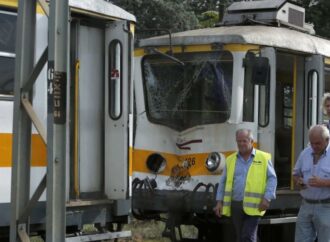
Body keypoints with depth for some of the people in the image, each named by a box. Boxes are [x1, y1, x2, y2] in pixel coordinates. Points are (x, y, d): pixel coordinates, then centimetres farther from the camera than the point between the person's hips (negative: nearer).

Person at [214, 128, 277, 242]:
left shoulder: (263, 158, 2)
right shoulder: (230, 160, 13)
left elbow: (272, 178, -1)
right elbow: (223, 182, 14)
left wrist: (267, 198, -12)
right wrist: (219, 201, 6)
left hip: (253, 206, -4)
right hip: (235, 206, 4)